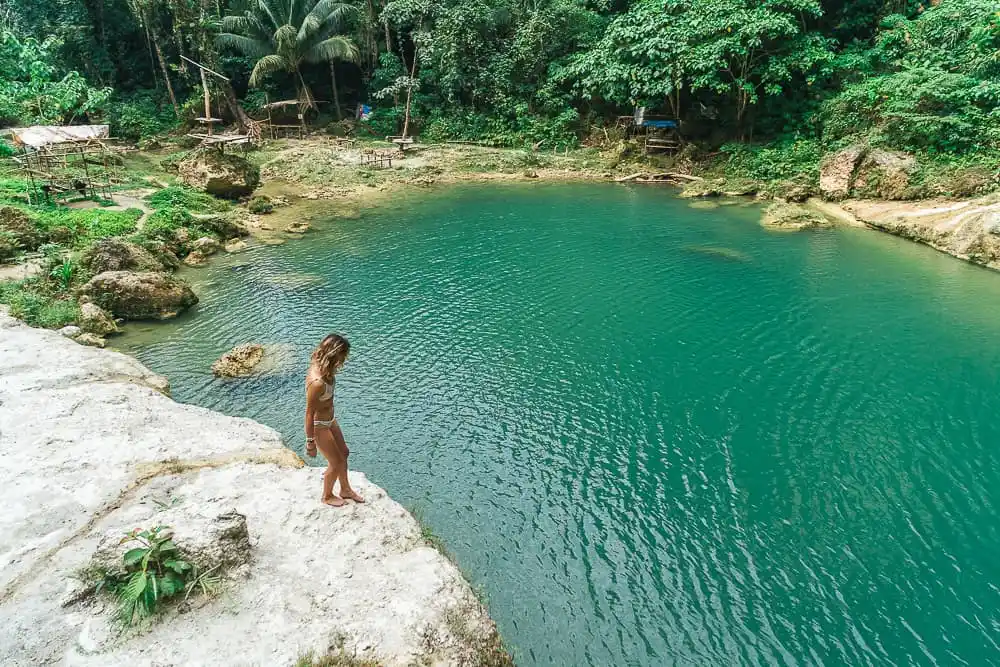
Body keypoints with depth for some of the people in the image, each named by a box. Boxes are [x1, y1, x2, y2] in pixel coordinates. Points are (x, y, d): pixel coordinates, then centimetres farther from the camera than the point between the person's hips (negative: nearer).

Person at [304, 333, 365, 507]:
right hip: (319, 426, -9)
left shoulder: (320, 366, -10)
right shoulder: (317, 382, -37)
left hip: (330, 420, 9)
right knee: (336, 463, 11)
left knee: (344, 453, 24)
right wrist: (310, 442, -16)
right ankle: (327, 496, 39)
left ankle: (345, 489, 46)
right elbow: (309, 414, -27)